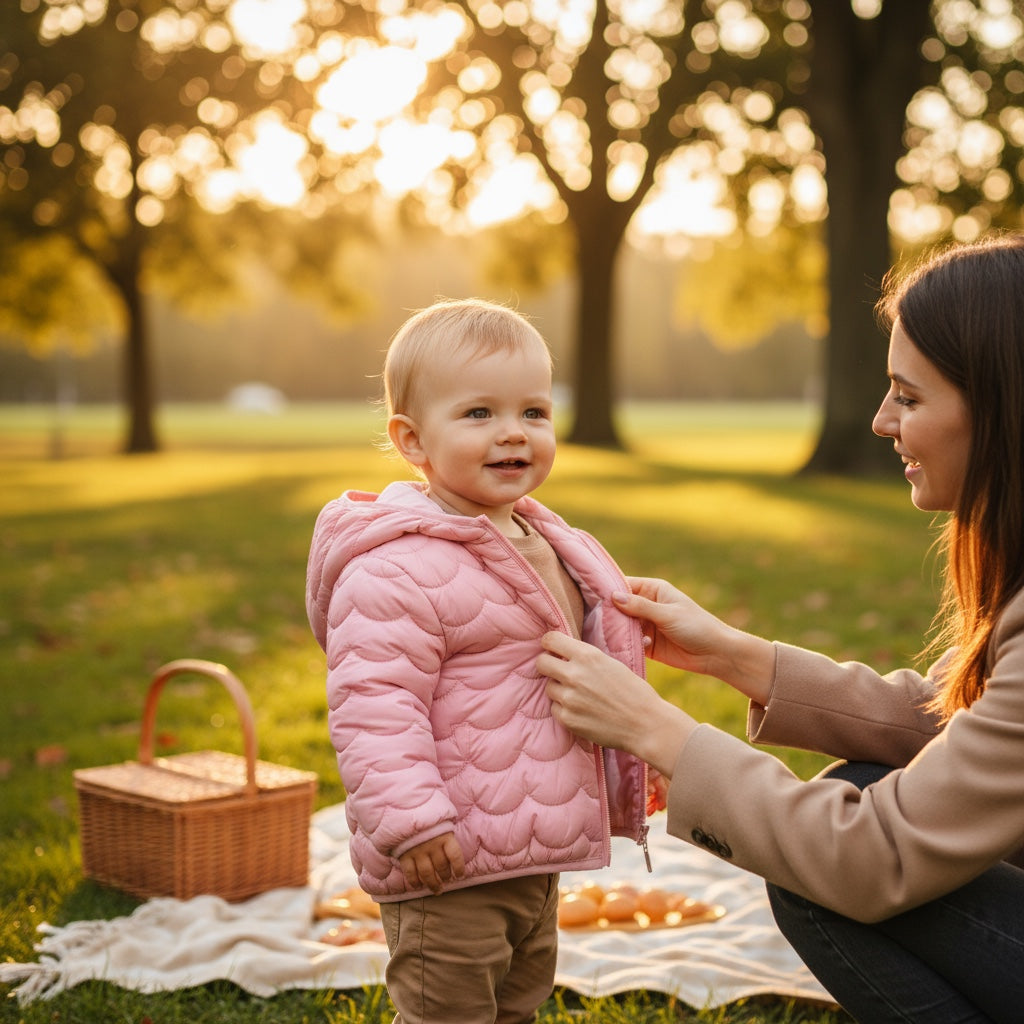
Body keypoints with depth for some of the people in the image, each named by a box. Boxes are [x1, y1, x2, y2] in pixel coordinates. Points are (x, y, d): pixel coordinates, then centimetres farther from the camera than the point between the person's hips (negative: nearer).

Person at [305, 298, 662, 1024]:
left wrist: (633, 759, 28)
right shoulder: (398, 571, -22)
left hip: (538, 854, 9)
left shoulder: (553, 550, 10)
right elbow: (373, 708, -25)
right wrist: (410, 822, -29)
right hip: (448, 863, -9)